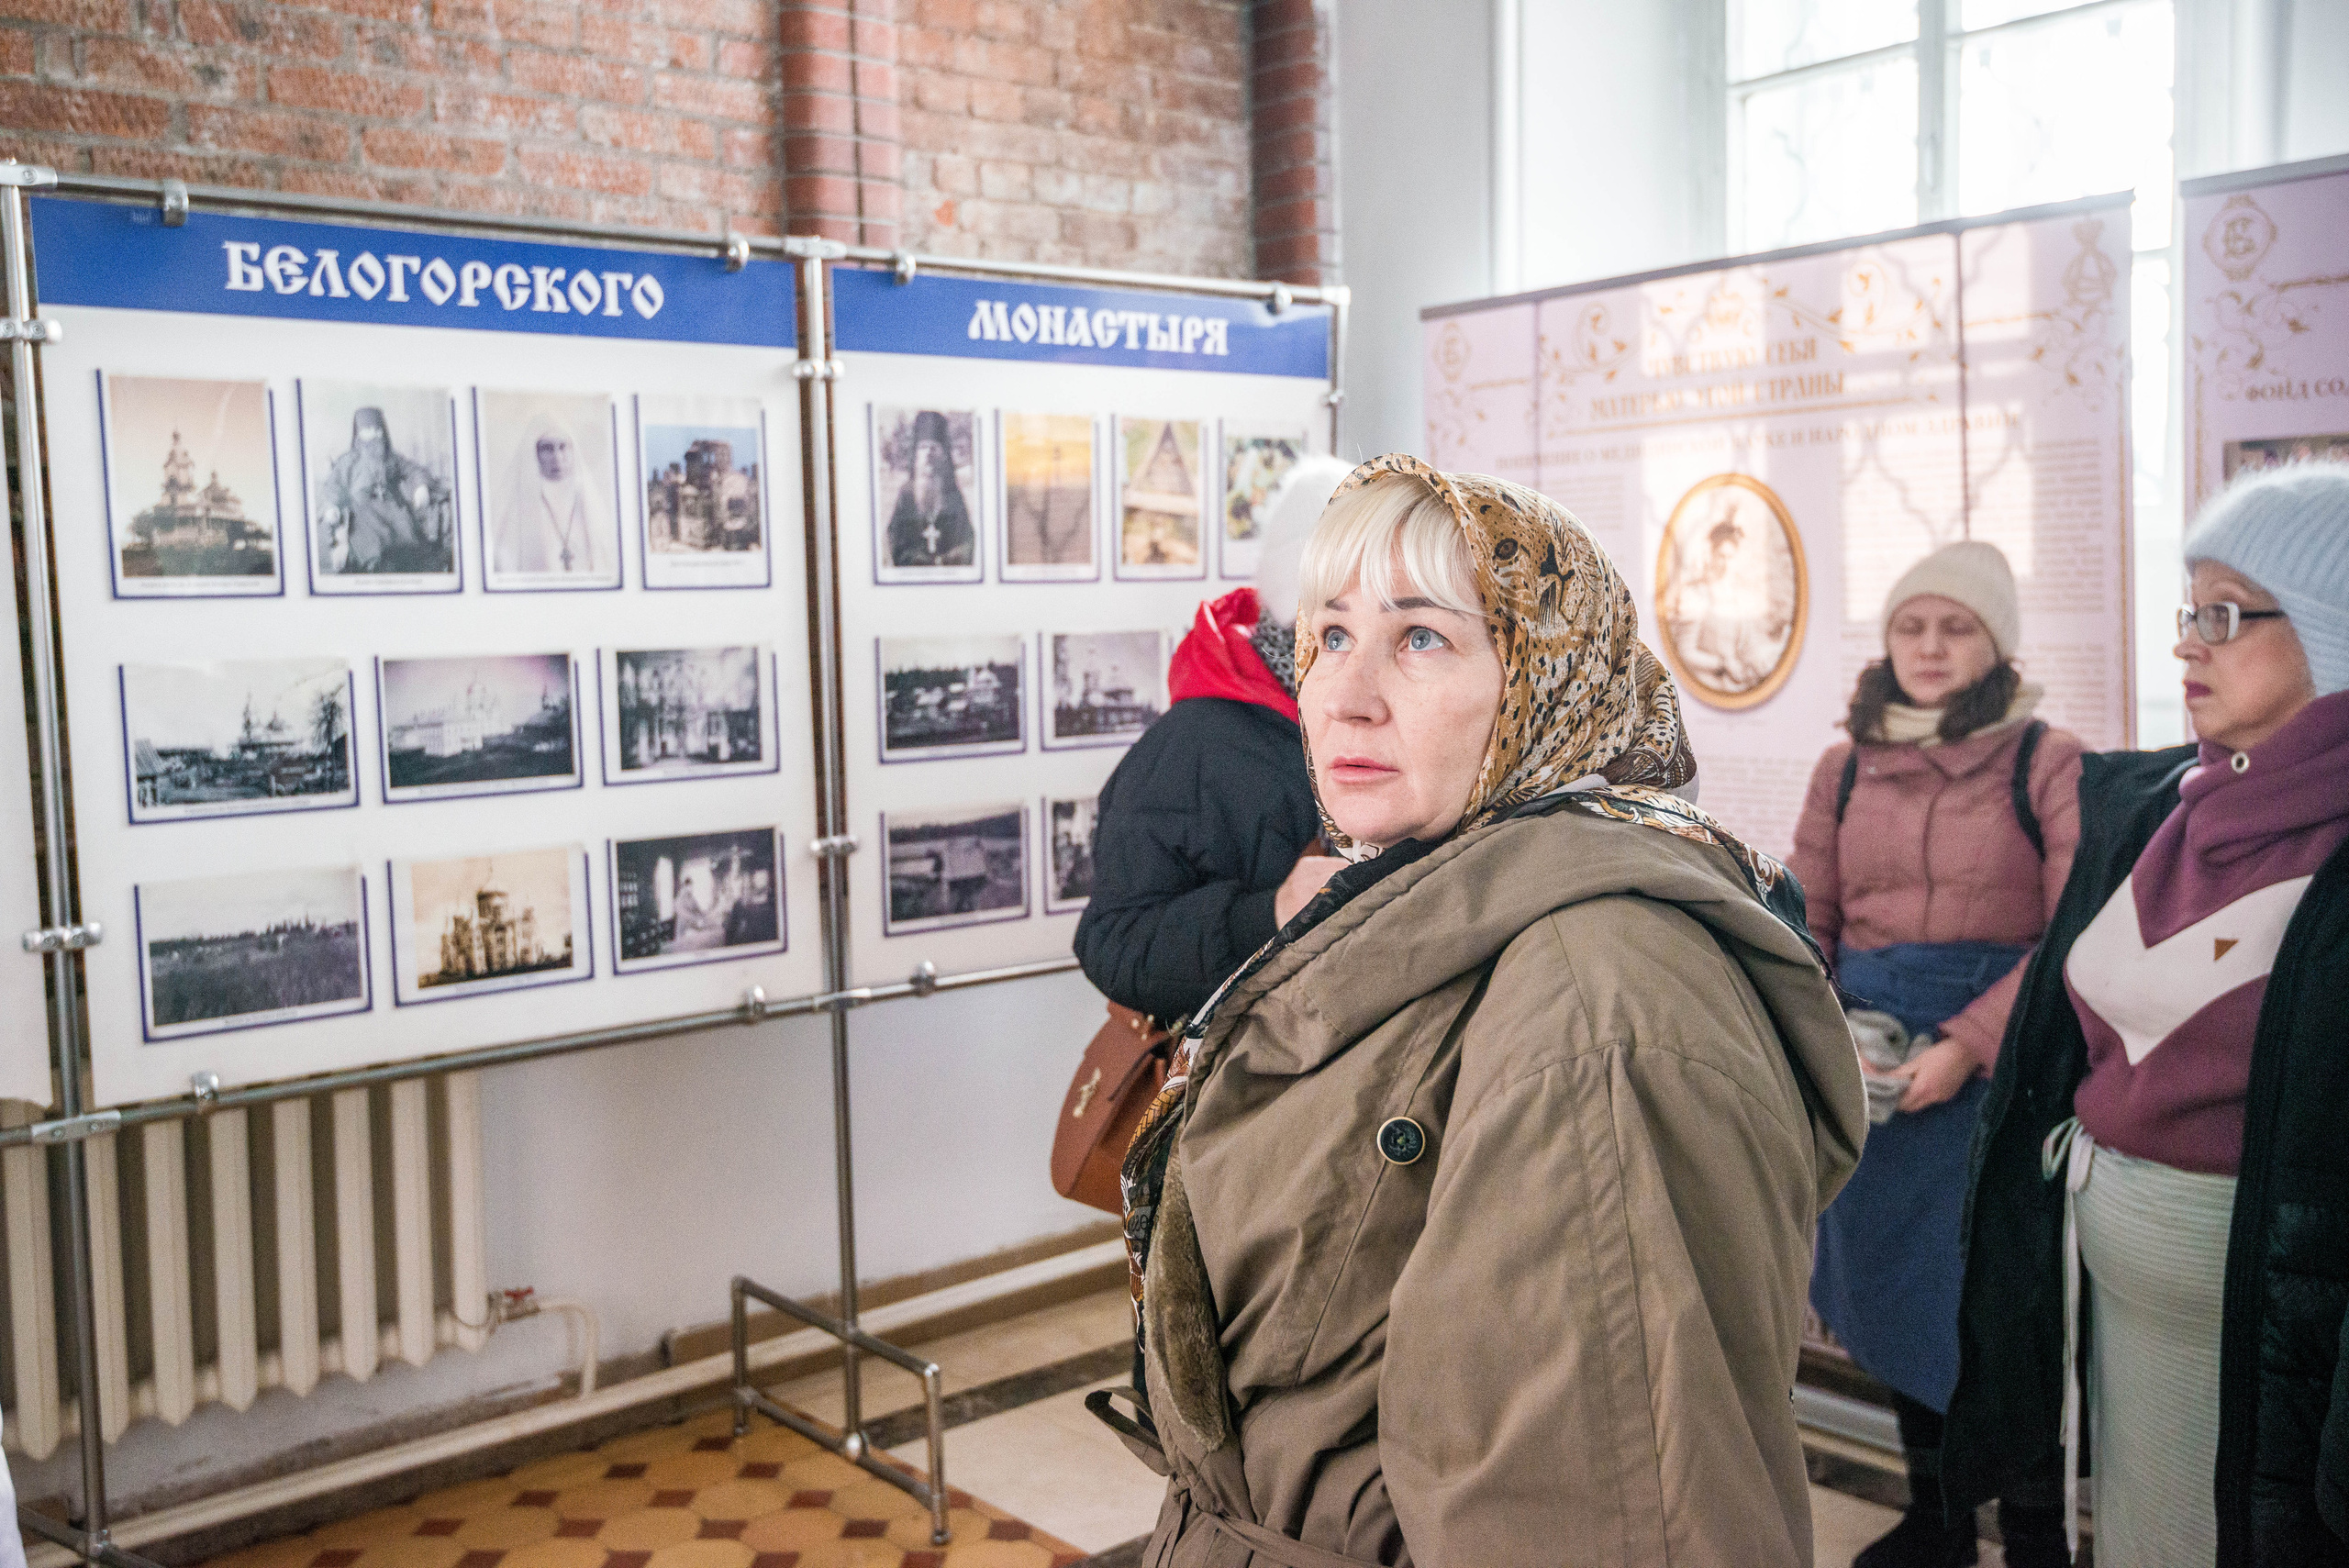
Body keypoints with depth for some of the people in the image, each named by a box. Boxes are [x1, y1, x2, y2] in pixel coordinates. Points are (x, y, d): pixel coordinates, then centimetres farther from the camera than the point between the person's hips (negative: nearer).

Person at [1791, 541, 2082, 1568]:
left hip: (2002, 1070, -4)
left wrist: (1967, 1043, -20)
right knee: (1899, 1291, 13)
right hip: (1876, 1075, 4)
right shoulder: (1847, 768, 10)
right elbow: (1807, 923, 10)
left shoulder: (2048, 764, -4)